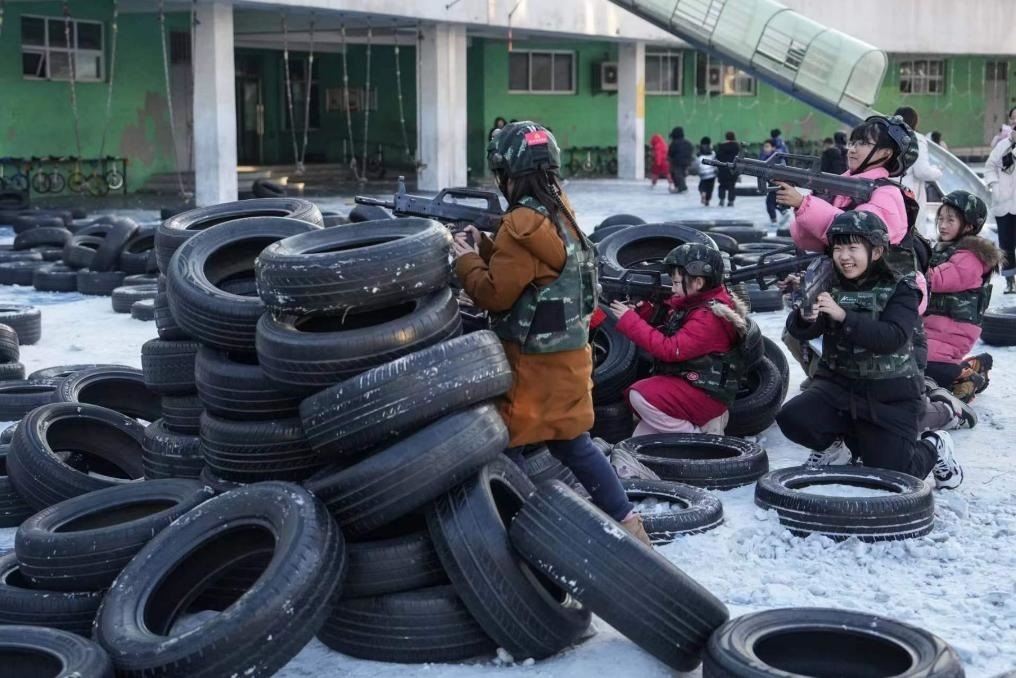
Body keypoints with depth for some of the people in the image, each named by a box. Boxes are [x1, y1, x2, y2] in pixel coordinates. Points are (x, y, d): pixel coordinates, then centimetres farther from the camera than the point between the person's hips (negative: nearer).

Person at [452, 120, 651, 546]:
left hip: (534, 361, -9)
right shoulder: (559, 209, 7)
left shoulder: (522, 224, -21)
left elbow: (494, 292, -18)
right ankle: (626, 521, 19)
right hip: (566, 351, 9)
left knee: (507, 443, 4)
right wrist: (483, 247, 10)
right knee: (573, 443, 17)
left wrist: (466, 259, -4)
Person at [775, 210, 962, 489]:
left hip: (891, 397, -3)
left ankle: (934, 448, 25)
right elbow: (799, 331, -11)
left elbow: (893, 337, -25)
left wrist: (843, 316, -37)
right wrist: (805, 317, -37)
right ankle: (836, 441, 12)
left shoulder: (900, 288, -8)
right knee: (792, 418, -22)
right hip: (837, 385, 3)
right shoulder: (829, 285, 1)